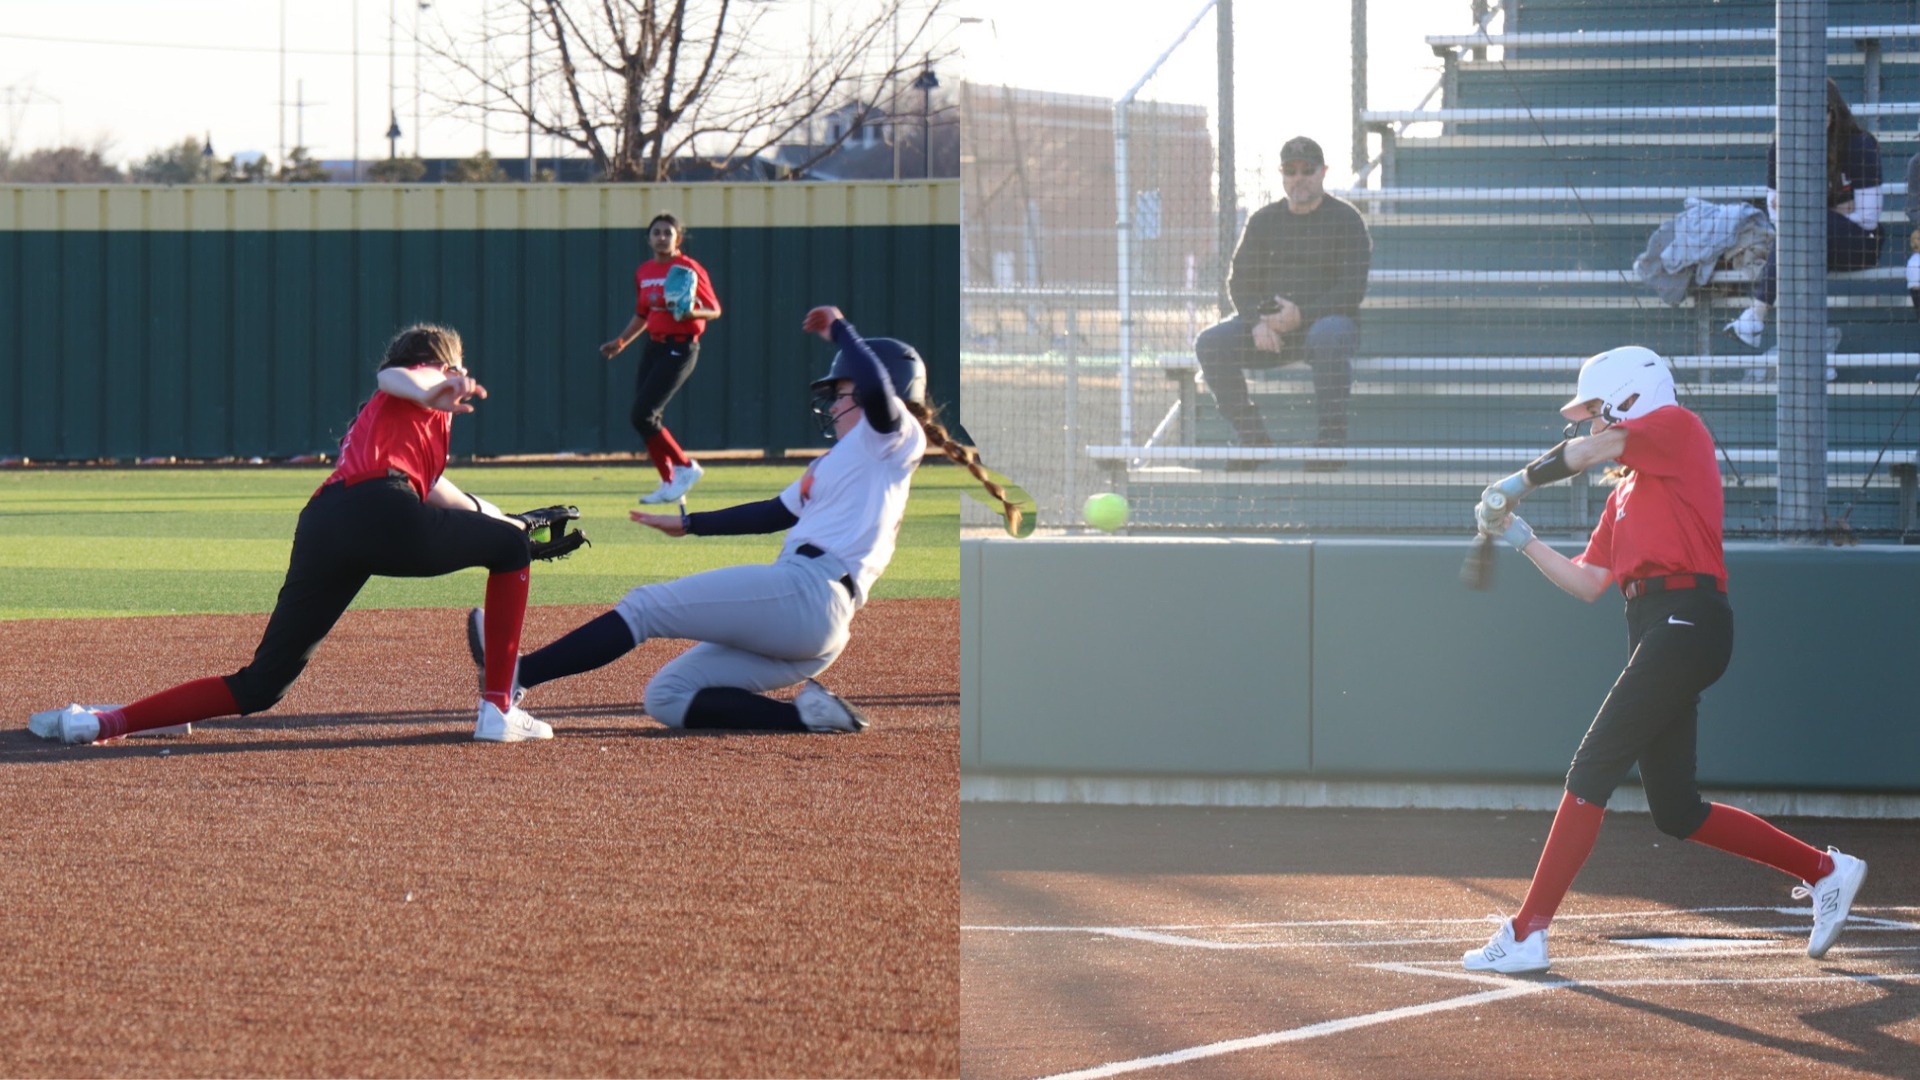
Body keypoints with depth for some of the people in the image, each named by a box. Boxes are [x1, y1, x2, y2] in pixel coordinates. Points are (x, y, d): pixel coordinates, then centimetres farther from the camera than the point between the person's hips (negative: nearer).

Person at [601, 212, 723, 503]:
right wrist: (620, 342, 15)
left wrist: (692, 312, -27)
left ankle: (685, 467, 1)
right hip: (653, 346, 7)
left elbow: (714, 310, -8)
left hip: (680, 348, -7)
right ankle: (669, 484, 14)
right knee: (643, 416, 3)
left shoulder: (689, 269, -9)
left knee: (643, 415, -15)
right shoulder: (644, 272, 11)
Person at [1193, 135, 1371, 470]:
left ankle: (1332, 439, -34)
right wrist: (1258, 322, -12)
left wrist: (1301, 315, -22)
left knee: (1328, 336, -41)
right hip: (1269, 327, 5)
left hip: (1328, 316, -5)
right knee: (1211, 343, -20)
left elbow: (1353, 288, -9)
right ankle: (1252, 438, -16)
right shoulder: (1263, 221, 14)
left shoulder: (1345, 220, 0)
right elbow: (1240, 282, 10)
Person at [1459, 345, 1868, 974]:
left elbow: (1585, 453, -9)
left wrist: (1518, 483, 5)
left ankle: (1528, 933, -16)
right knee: (1677, 812, 9)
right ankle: (1825, 872, 20)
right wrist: (1520, 539, 18)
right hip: (1655, 632, 10)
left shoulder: (1676, 426, 2)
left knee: (1591, 773, -13)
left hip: (1687, 621, -10)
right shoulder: (1625, 490, 26)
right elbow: (1588, 583, 24)